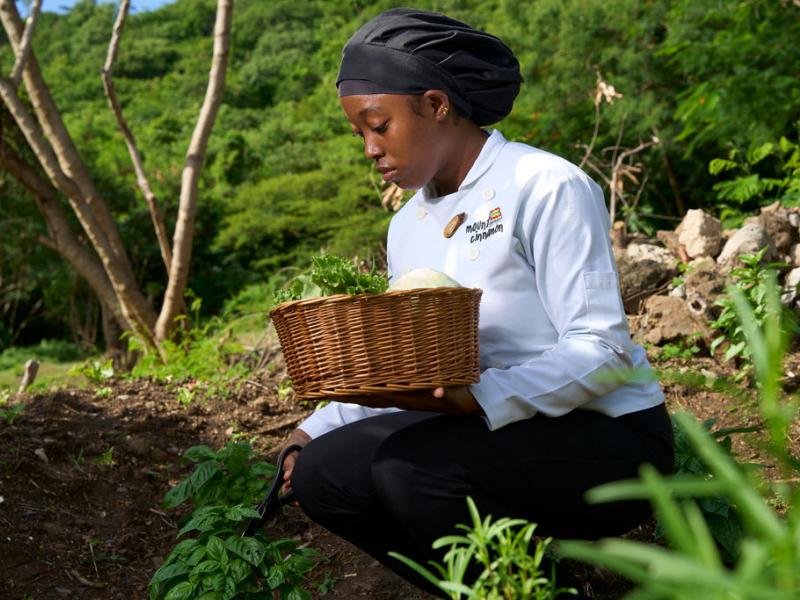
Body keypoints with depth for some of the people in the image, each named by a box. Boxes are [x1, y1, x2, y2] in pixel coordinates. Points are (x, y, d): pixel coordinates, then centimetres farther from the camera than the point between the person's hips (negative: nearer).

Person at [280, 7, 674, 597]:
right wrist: (316, 430, -3)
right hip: (489, 430, 8)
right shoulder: (407, 227, 9)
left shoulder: (545, 186, -14)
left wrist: (479, 399, -32)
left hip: (606, 436, -7)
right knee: (322, 473, -5)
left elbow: (602, 351, -19)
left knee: (410, 466, -29)